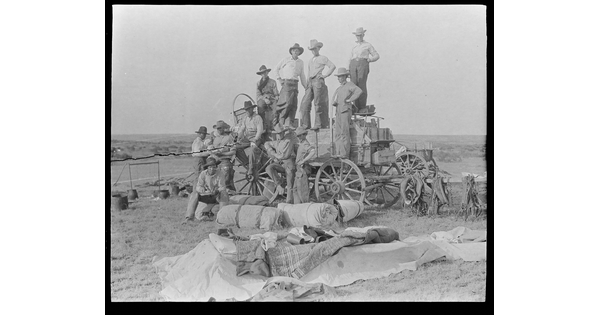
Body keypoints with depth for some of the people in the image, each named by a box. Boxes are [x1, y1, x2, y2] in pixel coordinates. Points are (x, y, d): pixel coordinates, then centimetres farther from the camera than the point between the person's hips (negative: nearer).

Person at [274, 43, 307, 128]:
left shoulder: (301, 63, 16)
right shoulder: (286, 60, 5)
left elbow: (302, 76, 22)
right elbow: (276, 68, 12)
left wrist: (306, 87, 17)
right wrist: (279, 79, 4)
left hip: (295, 84, 4)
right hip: (286, 83, -4)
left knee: (294, 105, -4)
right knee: (287, 102, -17)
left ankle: (289, 124, -2)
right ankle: (281, 122, -4)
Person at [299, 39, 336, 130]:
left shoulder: (322, 58, 4)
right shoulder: (310, 61, 24)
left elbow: (333, 66, -6)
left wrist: (325, 75, -9)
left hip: (318, 81, -7)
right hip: (311, 83, 7)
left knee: (318, 104, -9)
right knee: (305, 103, -2)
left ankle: (319, 124, -6)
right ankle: (305, 125, -1)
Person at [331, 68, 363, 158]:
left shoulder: (349, 85, 2)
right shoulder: (338, 89, 26)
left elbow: (359, 91, -16)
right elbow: (333, 101, 25)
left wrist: (350, 100, -13)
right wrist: (334, 102, 1)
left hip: (346, 111, -8)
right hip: (338, 112, 8)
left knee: (344, 132, -12)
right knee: (337, 133, 0)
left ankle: (345, 153, -14)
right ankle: (338, 153, -1)